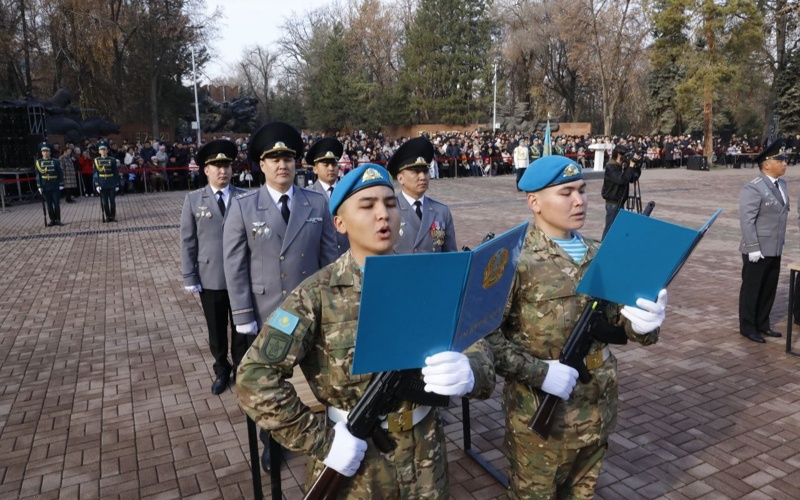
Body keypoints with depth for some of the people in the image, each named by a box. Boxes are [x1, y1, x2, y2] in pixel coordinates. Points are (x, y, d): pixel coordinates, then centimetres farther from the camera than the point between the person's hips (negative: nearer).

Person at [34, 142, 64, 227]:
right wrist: (39, 186, -1)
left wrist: (61, 185, -5)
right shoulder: (38, 162, 3)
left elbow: (60, 174, 0)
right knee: (49, 205, 6)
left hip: (55, 187, -2)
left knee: (57, 204, 1)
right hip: (45, 188, 2)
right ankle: (52, 220, 13)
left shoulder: (56, 161, -1)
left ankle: (58, 220, 10)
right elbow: (38, 175, 3)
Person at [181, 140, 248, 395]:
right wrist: (189, 277, -3)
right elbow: (187, 241, 0)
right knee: (216, 330, 15)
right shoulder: (193, 199, 0)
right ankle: (221, 370, 35)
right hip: (209, 278, 1)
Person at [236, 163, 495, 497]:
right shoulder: (318, 294, -15)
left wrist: (468, 374, -30)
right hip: (351, 459, -2)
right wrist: (321, 441, -19)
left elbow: (475, 350, -7)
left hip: (424, 454, 3)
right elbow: (255, 379, -17)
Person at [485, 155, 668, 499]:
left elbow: (615, 322, 7)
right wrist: (538, 372, -25)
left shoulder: (599, 256, 3)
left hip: (597, 411, 6)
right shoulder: (515, 261, -17)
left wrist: (642, 322, -15)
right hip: (540, 417, -5)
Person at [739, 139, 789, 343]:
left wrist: (780, 243, 15)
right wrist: (753, 248, -21)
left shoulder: (781, 184, 11)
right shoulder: (753, 188, -16)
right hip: (758, 251, -8)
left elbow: (782, 214, 17)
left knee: (769, 290, 15)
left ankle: (762, 324, 28)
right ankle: (747, 327, 15)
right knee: (751, 289, 4)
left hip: (774, 249, 8)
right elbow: (746, 220, -20)